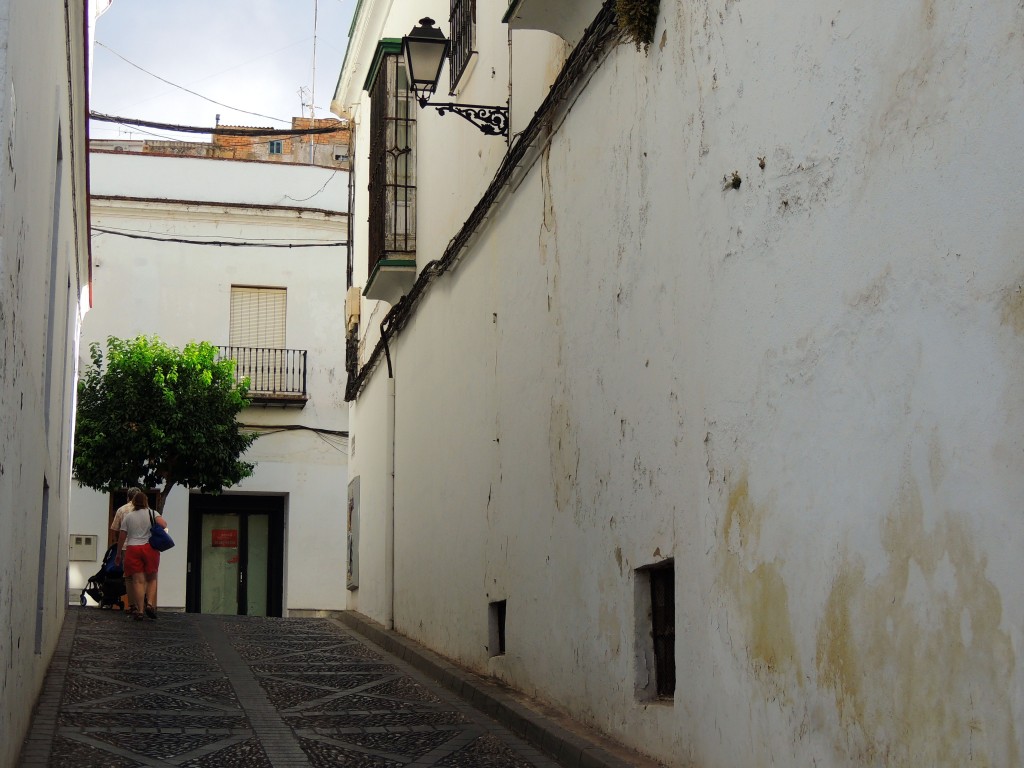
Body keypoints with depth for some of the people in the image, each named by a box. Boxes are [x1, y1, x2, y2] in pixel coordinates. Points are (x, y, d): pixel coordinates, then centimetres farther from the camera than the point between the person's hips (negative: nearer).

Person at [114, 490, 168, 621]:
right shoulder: (151, 513, 4)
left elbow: (122, 537, 7)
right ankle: (150, 603, -9)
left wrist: (118, 553, 17)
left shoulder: (128, 517, 8)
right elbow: (163, 524, -12)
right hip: (150, 548, -1)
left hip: (133, 549, 1)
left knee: (138, 581, 0)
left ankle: (140, 610, -3)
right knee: (151, 578, 10)